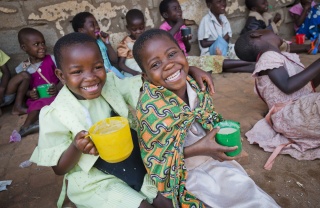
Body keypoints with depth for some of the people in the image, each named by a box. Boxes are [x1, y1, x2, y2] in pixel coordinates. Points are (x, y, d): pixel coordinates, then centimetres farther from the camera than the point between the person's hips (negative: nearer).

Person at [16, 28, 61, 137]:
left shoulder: (52, 59, -2)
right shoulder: (22, 68, 3)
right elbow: (21, 88, 11)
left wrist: (57, 88, -21)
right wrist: (29, 93, -12)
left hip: (54, 95, -1)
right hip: (36, 99, 2)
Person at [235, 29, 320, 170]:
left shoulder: (284, 56, 22)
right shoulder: (269, 56, -6)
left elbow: (308, 85, 21)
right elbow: (288, 87, -19)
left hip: (305, 108, 9)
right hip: (291, 115, -9)